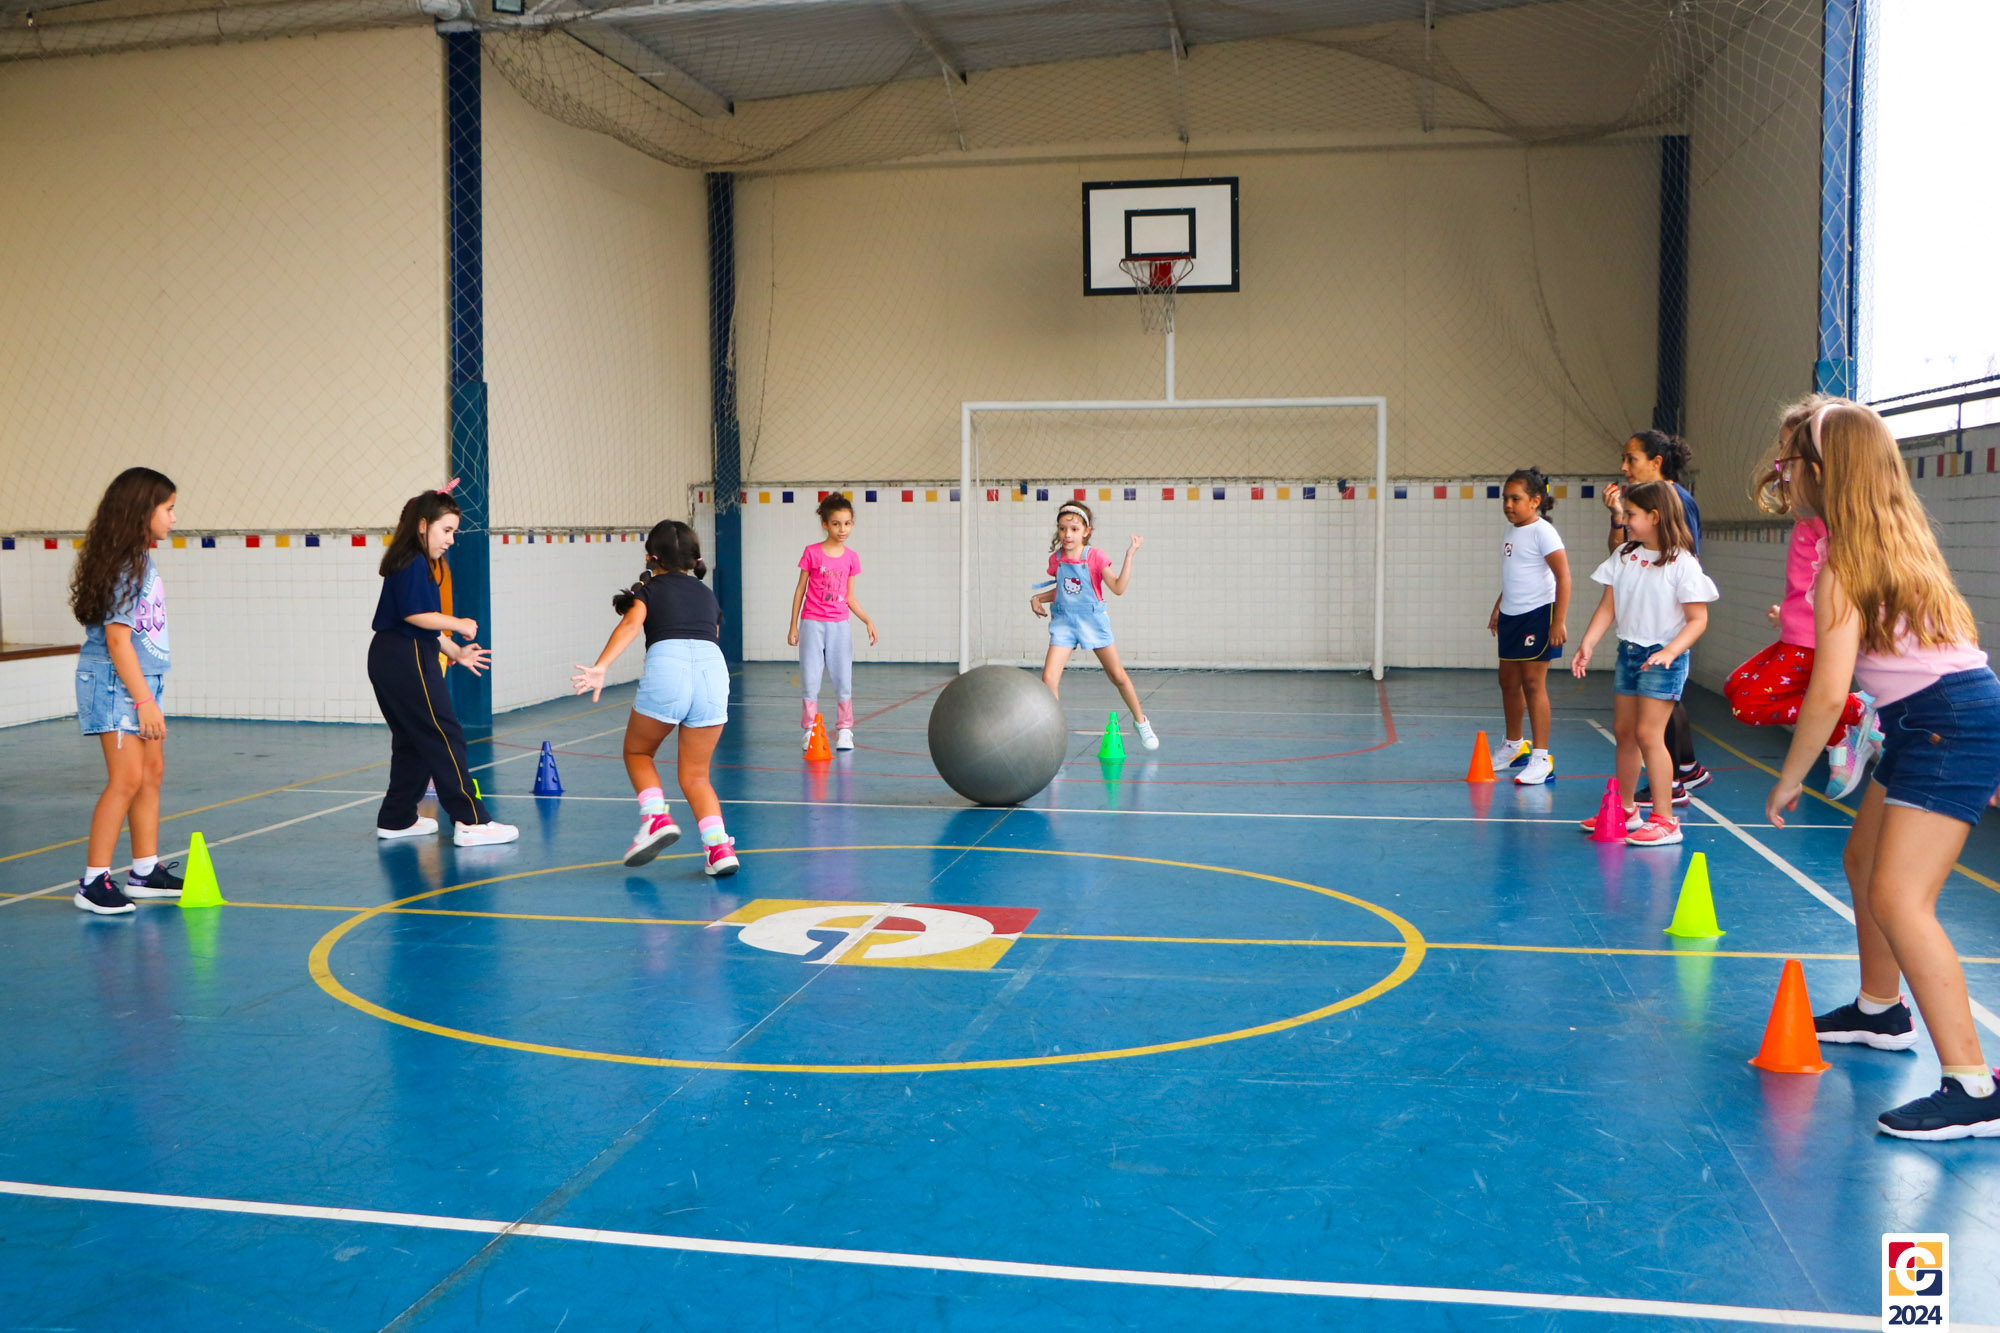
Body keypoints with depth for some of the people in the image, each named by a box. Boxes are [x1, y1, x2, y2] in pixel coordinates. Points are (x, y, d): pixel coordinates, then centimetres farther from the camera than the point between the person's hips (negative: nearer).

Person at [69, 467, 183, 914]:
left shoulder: (142, 562, 10)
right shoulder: (124, 567, -17)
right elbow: (116, 639, -20)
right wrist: (145, 701, -20)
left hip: (142, 682, 10)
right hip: (114, 683, -9)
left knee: (152, 773, 12)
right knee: (127, 778, -10)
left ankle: (146, 870, 20)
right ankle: (93, 881, -3)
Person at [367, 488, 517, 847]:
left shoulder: (414, 563, 18)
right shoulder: (414, 563, -12)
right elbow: (414, 614, -22)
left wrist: (456, 652, 21)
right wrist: (459, 625, -10)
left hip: (390, 660, 10)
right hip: (407, 661, -10)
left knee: (412, 741, 18)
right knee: (444, 739, -8)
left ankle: (397, 819, 25)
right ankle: (470, 823, -7)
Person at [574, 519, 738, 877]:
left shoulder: (647, 590, 18)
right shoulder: (708, 594, 30)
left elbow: (631, 624, -2)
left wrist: (600, 667, -15)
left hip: (666, 663, -3)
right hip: (714, 667, 3)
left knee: (637, 752, 21)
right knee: (695, 775, 14)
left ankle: (656, 818, 1)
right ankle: (719, 846, -2)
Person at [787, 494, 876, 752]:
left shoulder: (851, 558, 5)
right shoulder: (812, 553, -3)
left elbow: (850, 597, 10)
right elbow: (800, 589, 2)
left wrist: (868, 621, -3)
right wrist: (793, 626, 1)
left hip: (839, 625, 2)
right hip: (812, 623, -2)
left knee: (843, 679, 3)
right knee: (810, 679, 1)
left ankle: (844, 730, 13)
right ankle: (810, 731, 11)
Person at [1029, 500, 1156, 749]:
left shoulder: (1095, 556, -9)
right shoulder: (1056, 559, 1)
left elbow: (1118, 588, -18)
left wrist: (1129, 555, -21)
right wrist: (1038, 598, 3)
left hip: (1093, 620, -2)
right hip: (1063, 621, 2)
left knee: (1118, 676, 7)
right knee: (1049, 678, -15)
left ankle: (1140, 721, 30)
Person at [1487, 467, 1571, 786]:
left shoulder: (1542, 532, -12)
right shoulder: (1510, 533, 13)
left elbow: (1563, 577, -17)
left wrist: (1559, 622, -20)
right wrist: (1497, 610, 23)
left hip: (1537, 615, -9)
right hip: (1511, 617, 9)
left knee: (1533, 683, -8)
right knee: (1509, 682, 16)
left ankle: (1541, 758, -4)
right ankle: (1514, 744, 35)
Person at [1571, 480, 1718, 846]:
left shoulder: (1682, 563, -12)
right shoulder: (1623, 556, 5)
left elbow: (1697, 619, -13)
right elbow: (1608, 606, 6)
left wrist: (1669, 652, -26)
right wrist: (1587, 644, -5)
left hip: (1664, 657, -7)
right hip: (1629, 651, 7)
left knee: (1649, 734, -11)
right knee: (1624, 730, 13)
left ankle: (1665, 821, -5)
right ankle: (1625, 808, 28)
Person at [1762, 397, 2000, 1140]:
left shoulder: (1847, 560, -15)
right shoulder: (1899, 534, 11)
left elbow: (1829, 694, -17)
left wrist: (1789, 780, -6)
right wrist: (1815, 625, 19)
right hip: (1933, 722, 11)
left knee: (1898, 900, -17)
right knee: (1864, 861, 23)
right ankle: (1880, 1012, 43)